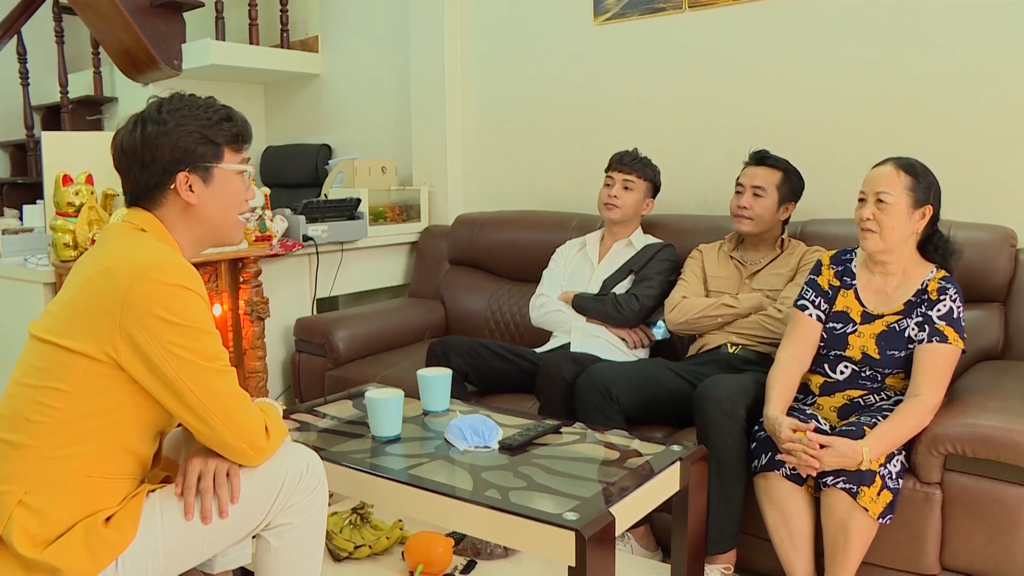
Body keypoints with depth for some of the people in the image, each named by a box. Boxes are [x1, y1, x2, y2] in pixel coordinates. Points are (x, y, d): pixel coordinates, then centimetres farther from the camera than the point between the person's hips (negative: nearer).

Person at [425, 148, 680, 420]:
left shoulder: (659, 254, 9)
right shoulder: (570, 249, 22)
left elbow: (632, 310, -10)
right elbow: (539, 311, 8)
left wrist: (571, 298, 5)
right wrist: (601, 322, -6)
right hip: (555, 352, 5)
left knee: (559, 366, -42)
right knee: (447, 349, -12)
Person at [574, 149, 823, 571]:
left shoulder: (809, 261, 14)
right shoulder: (705, 255, 25)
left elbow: (785, 324, -7)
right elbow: (677, 317, 6)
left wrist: (709, 322, 4)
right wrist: (753, 299, 3)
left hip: (762, 373, -4)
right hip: (700, 367, 4)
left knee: (718, 393, -41)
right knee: (596, 381, -22)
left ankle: (720, 560, -27)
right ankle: (637, 534, -15)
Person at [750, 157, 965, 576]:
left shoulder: (938, 294, -5)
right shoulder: (831, 269, 2)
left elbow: (924, 397, -15)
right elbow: (792, 356, -7)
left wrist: (862, 450, -32)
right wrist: (774, 415, -27)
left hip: (880, 417, -2)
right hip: (811, 408, 3)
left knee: (850, 463, -34)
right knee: (772, 446, -29)